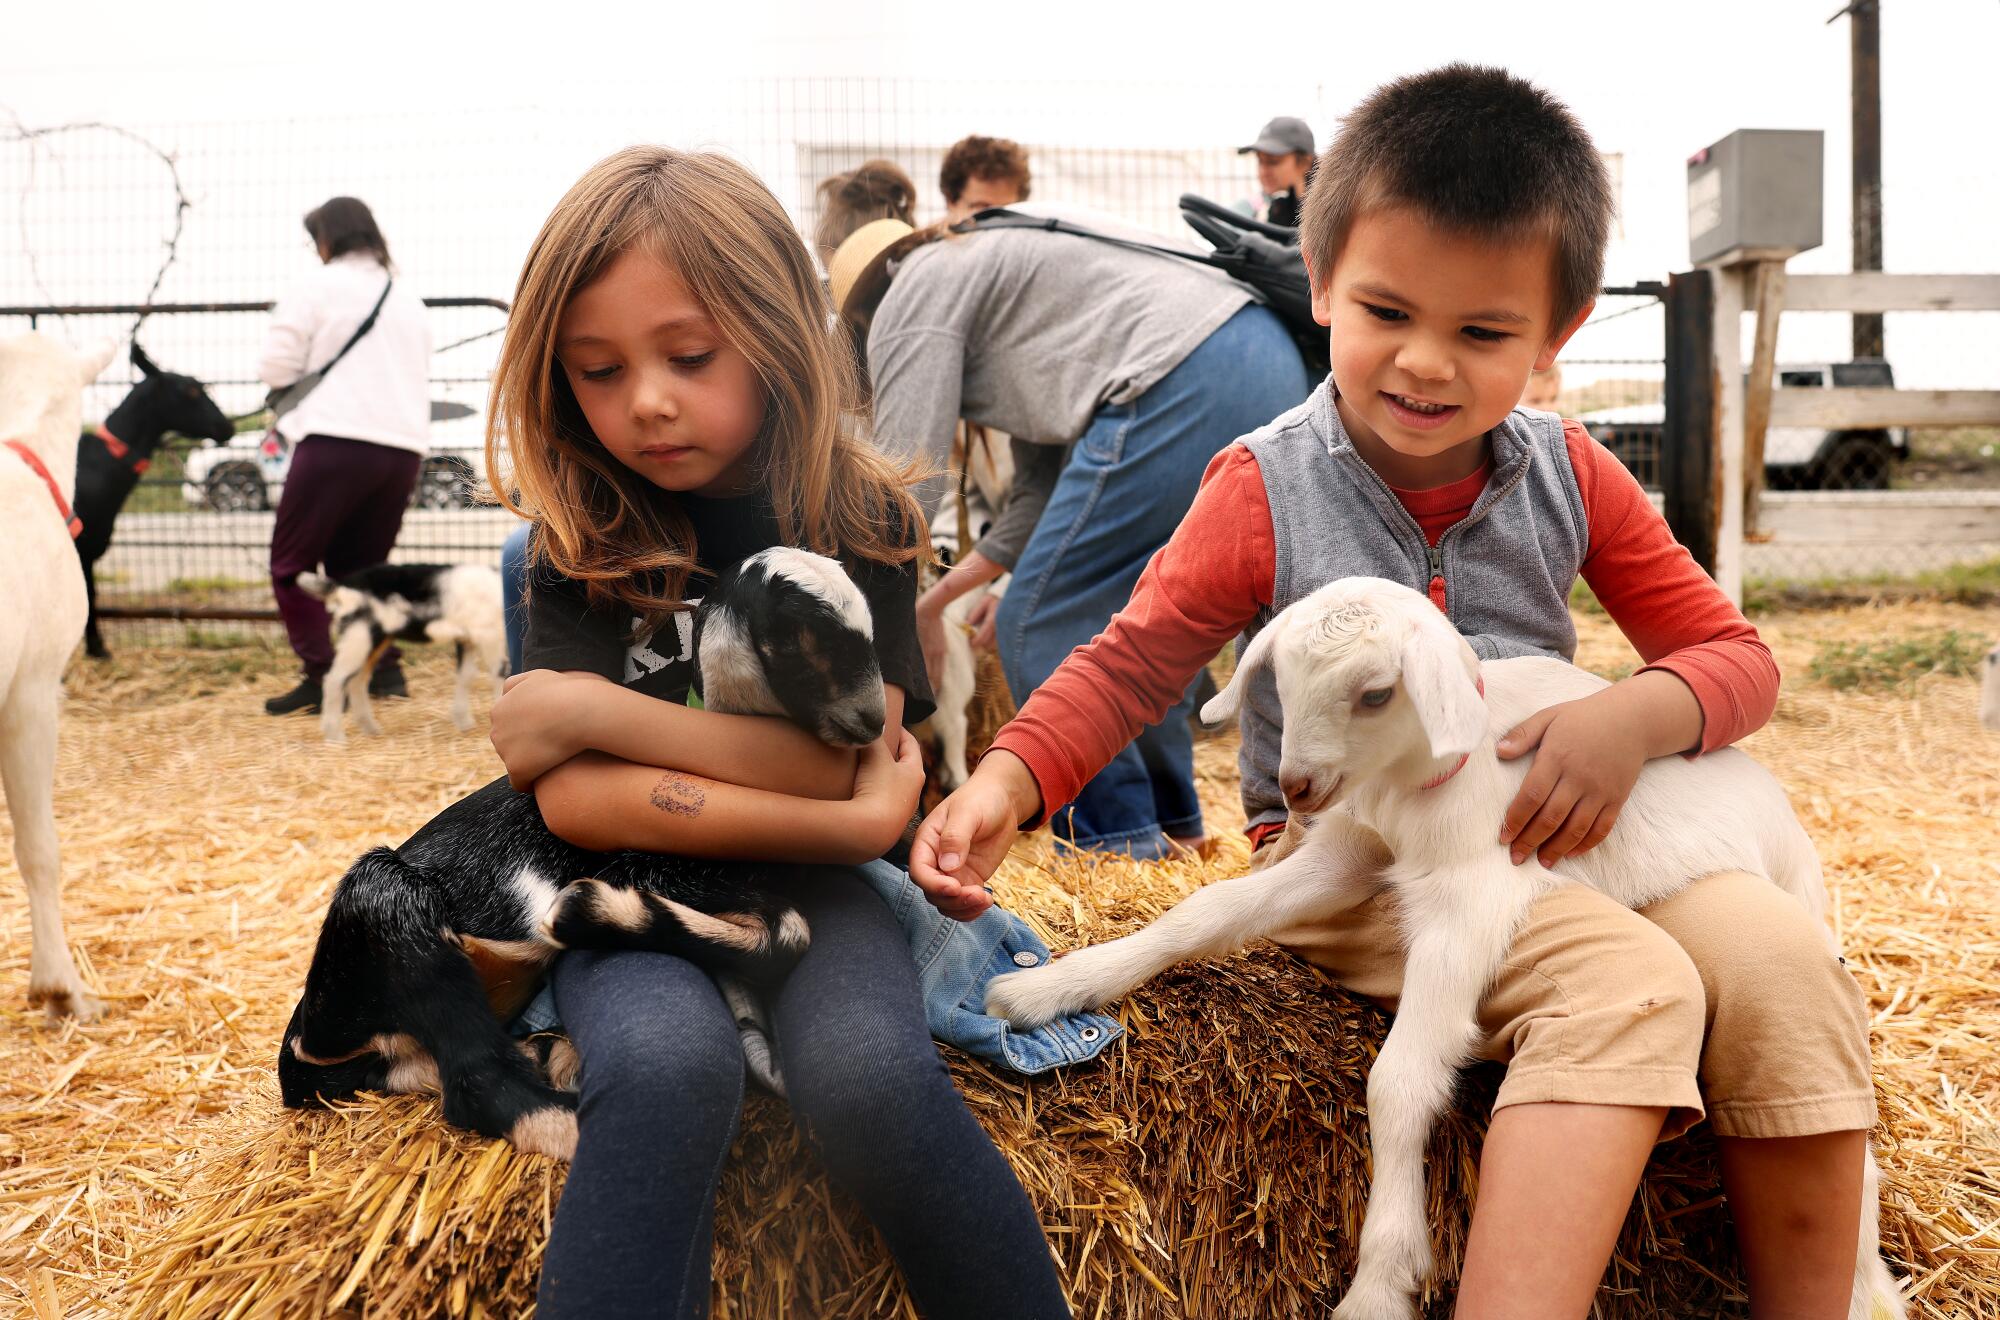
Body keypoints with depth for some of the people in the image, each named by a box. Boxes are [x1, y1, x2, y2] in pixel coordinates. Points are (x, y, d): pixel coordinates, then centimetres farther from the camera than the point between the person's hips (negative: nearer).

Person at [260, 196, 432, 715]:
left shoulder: (319, 287, 0)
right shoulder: (407, 295, 20)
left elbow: (276, 366, -3)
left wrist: (316, 368, 17)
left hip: (336, 440, -6)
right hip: (404, 444, 6)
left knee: (292, 564, 4)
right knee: (360, 564, 18)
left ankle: (323, 676, -4)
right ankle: (383, 666, 4)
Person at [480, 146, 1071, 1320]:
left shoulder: (861, 516, -5)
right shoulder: (583, 540, -4)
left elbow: (839, 759, -14)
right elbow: (574, 797, -15)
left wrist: (592, 708, -15)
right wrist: (850, 824, -20)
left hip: (810, 882, 0)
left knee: (869, 1075, -32)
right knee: (670, 1069, -34)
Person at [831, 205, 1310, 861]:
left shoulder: (913, 297, 9)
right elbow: (1043, 492, 32)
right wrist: (942, 592, 38)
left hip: (1184, 388, -10)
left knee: (1042, 625, 0)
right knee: (1125, 612, 23)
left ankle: (1117, 848, 6)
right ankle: (1173, 823, 32)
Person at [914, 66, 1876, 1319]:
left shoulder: (1570, 477, 4)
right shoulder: (1264, 492, -6)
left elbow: (1733, 651, 8)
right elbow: (1130, 663, -3)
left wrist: (1638, 716, -16)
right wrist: (1006, 780, -22)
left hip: (1548, 836, 5)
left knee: (1780, 957, -19)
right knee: (1627, 985, -29)